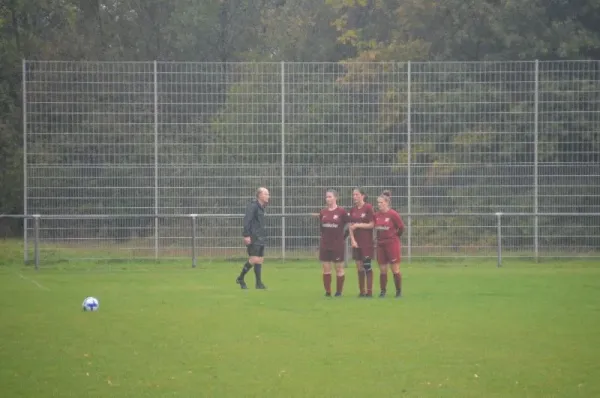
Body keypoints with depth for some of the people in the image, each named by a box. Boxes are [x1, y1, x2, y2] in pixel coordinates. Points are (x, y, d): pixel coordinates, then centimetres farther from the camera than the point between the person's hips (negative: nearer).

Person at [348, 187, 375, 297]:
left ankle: (369, 291, -1)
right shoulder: (353, 209, 9)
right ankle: (362, 291, 11)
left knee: (367, 265, -6)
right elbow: (351, 226, 9)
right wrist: (352, 240, -2)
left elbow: (372, 224, -9)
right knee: (359, 267, 6)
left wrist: (358, 225, -13)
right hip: (356, 242, 6)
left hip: (366, 242, -5)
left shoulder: (368, 208, -7)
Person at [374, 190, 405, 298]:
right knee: (382, 270, 7)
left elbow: (401, 227, -4)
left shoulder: (393, 214, -11)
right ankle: (383, 291, 13)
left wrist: (395, 236, 6)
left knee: (395, 269, -2)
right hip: (380, 244, 5)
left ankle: (399, 291, 7)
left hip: (392, 244, -5)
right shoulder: (377, 215, 5)